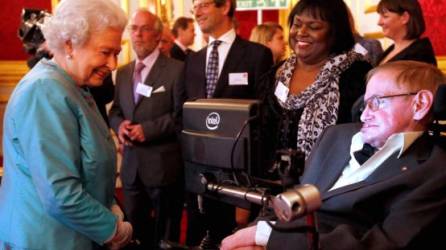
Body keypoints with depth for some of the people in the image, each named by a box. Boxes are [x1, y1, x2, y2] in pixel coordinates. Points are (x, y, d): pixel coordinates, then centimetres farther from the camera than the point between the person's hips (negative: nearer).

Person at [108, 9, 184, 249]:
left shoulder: (177, 69, -7)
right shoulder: (123, 72, 13)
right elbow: (115, 110, 16)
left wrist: (147, 129, -19)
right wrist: (119, 125, -6)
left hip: (164, 165, -6)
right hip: (131, 165, 6)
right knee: (134, 230, 17)